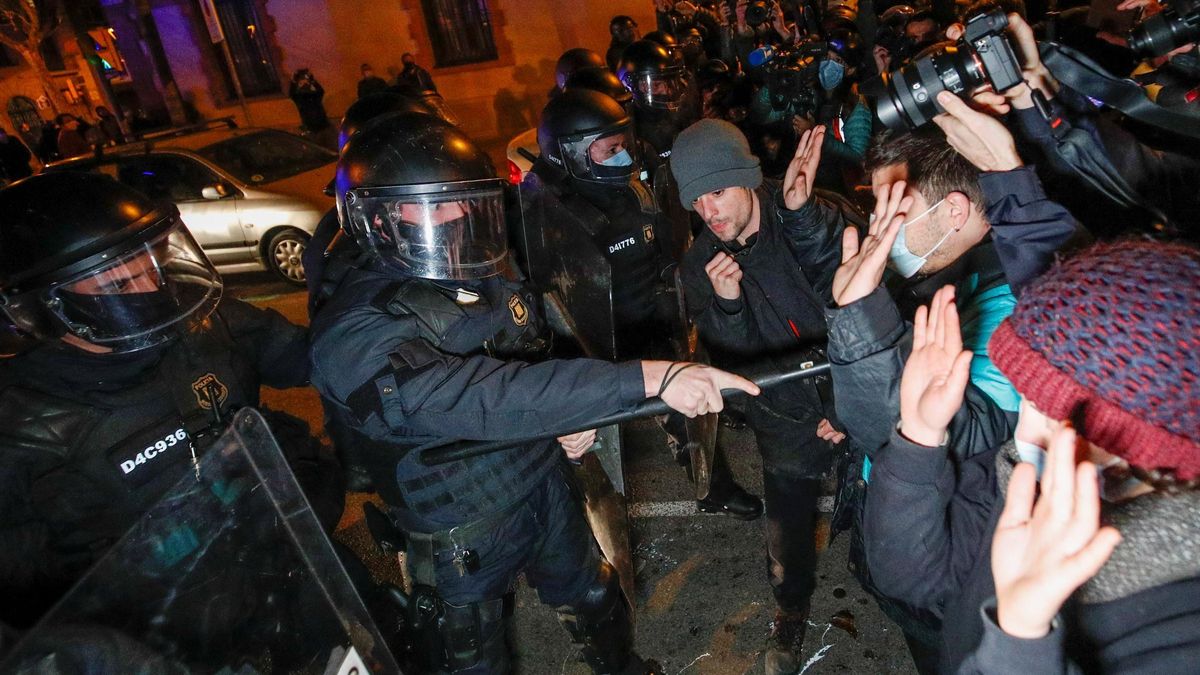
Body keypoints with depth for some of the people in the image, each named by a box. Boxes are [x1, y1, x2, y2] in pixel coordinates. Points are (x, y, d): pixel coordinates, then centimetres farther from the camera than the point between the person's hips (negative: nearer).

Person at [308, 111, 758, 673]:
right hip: (463, 537, -5)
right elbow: (483, 398, -44)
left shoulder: (484, 276, -5)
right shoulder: (356, 336, -29)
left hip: (545, 487, 6)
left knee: (594, 604, 26)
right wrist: (645, 378, -49)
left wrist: (573, 415, -8)